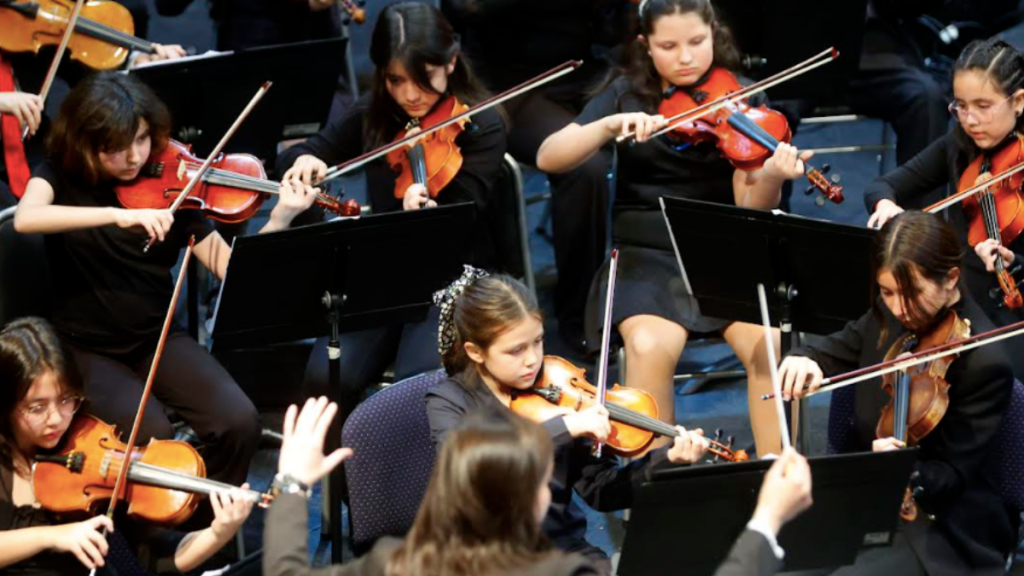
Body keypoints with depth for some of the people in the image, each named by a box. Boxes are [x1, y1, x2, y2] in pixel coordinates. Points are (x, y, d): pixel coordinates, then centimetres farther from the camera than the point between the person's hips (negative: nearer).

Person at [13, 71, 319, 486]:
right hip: (86, 348, -3)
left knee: (239, 421, -20)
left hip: (157, 340, 3)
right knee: (153, 437, -29)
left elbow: (231, 268, -7)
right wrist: (117, 214, -40)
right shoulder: (61, 175, -6)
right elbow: (24, 218, -31)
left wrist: (280, 219, -23)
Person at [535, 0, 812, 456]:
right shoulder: (627, 94, 4)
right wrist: (611, 124, -22)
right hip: (646, 256, 0)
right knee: (651, 346, -32)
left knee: (771, 345, -28)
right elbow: (548, 158, -6)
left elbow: (750, 209, -7)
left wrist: (772, 177, -30)